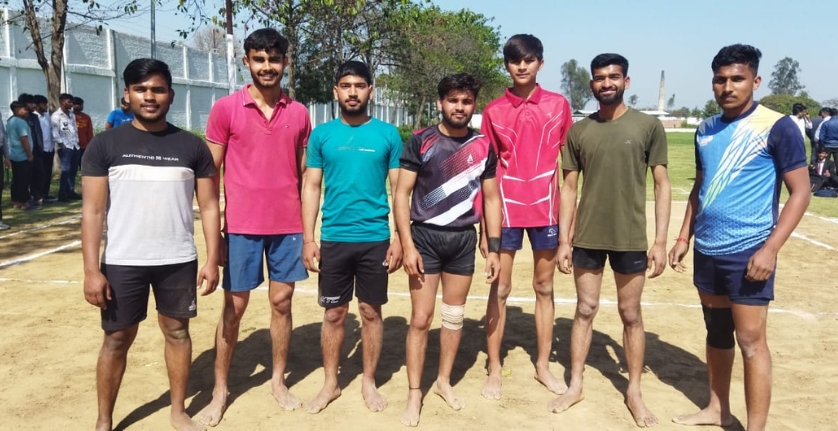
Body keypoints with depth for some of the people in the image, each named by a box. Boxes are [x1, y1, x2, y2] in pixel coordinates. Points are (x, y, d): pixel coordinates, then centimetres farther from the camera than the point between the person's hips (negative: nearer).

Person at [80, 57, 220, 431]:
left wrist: (212, 260, -3)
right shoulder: (105, 145, -2)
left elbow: (209, 206, 3)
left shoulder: (192, 146, 1)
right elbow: (92, 211, -4)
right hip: (122, 262, -1)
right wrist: (91, 270, -9)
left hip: (178, 261, 1)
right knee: (117, 339, 9)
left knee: (178, 331, 11)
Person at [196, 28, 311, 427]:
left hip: (288, 226, 2)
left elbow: (303, 174, 9)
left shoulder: (299, 113, 5)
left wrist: (308, 230, 6)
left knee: (282, 302, 11)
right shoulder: (225, 108, -3)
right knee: (234, 307, 7)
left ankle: (278, 380, 27)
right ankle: (220, 390, 20)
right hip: (242, 226, -2)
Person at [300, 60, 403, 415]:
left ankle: (369, 382, 26)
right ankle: (330, 383, 26)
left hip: (375, 239, 0)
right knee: (334, 314, 10)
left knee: (371, 312, 9)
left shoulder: (388, 134, 1)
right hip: (333, 239, 1)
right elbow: (311, 188, 4)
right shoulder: (321, 135, 3)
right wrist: (307, 239, -3)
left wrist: (399, 238, -4)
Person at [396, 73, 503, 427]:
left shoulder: (483, 146, 3)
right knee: (421, 318, -1)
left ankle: (444, 381, 30)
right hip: (425, 237, -3)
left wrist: (494, 248, 3)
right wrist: (407, 245, -13)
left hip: (463, 239, 3)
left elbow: (491, 199, 8)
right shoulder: (420, 142, -6)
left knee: (454, 315, 12)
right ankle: (414, 392, 13)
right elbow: (401, 194, -6)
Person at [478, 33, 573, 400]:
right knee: (500, 289, 5)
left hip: (546, 209, 1)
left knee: (544, 287, 12)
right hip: (505, 211, -1)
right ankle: (494, 369, 16)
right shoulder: (494, 111, 1)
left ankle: (543, 365, 25)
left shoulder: (559, 105, 2)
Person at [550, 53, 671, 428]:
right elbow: (569, 187, 5)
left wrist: (660, 240, -7)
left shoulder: (648, 126, -3)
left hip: (631, 238, -2)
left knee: (631, 315, 9)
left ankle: (634, 391, 23)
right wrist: (563, 239, 0)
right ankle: (575, 385, 23)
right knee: (585, 310, 11)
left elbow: (661, 185, -2)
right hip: (587, 237, 2)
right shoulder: (578, 131, 3)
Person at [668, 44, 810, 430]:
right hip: (707, 250, 6)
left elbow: (800, 192, -9)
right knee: (716, 332, 16)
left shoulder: (778, 128, -9)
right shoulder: (706, 130, 9)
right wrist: (684, 237, 12)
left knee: (750, 341, -1)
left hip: (748, 252, -6)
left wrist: (770, 249, -17)